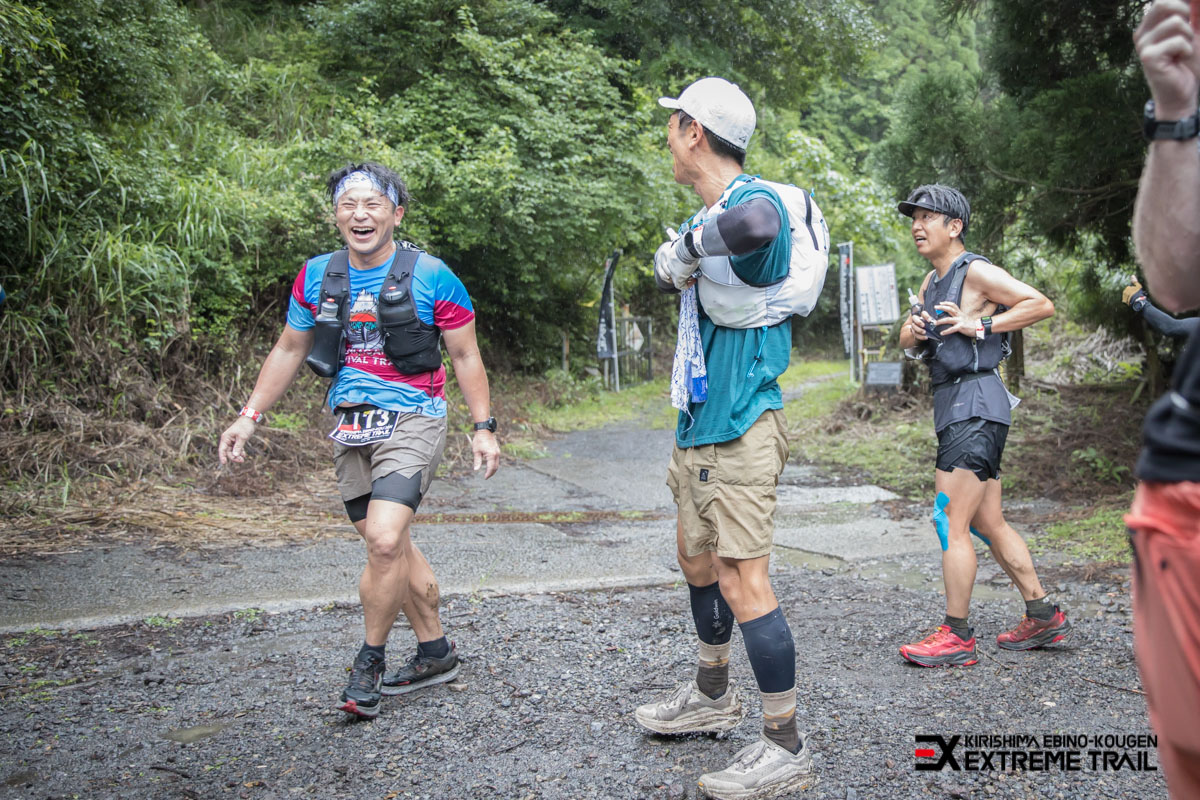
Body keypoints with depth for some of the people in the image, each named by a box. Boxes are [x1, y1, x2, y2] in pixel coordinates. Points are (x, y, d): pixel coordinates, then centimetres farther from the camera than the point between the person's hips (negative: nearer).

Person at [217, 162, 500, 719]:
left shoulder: (431, 277, -6)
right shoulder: (316, 277, 5)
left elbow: (465, 357, 0)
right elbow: (289, 350, 15)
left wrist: (483, 427, -6)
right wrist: (250, 416, 10)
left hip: (412, 420, -5)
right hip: (350, 426, 5)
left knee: (385, 541, -20)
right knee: (389, 545, 10)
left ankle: (369, 663, 0)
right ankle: (435, 653, 26)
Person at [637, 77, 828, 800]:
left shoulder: (755, 200, -18)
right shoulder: (712, 215, 14)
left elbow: (758, 225, -42)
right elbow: (672, 273, 22)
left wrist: (688, 246, -25)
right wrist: (673, 264, 0)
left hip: (738, 427, -11)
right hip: (702, 419, 11)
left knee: (743, 584, -8)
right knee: (697, 556, 22)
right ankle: (714, 696, 41)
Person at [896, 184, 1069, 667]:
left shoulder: (976, 272, -8)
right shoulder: (932, 281, 19)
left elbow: (1041, 305, -13)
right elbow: (907, 342, 21)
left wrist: (979, 326, -16)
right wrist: (914, 331, -1)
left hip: (974, 405, -10)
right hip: (954, 406, 10)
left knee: (950, 523, -8)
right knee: (989, 523, 14)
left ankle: (956, 637, -1)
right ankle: (1043, 616, 23)